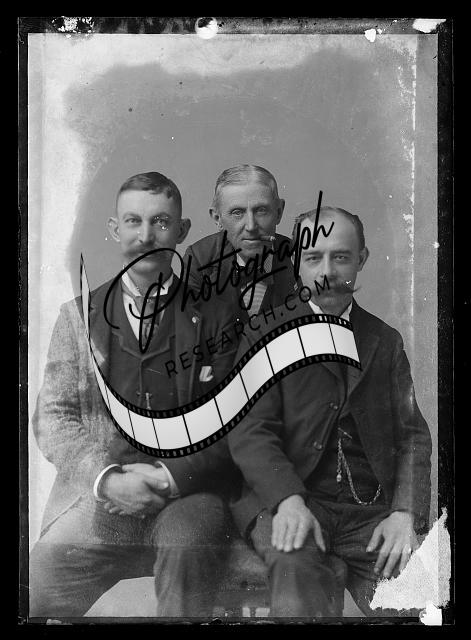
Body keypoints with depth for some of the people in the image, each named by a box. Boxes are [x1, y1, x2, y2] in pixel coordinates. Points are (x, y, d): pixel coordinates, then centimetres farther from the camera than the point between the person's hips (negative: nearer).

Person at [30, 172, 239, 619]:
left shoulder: (213, 317, 7)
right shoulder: (79, 315, 12)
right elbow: (52, 417, 6)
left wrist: (171, 476, -13)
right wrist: (105, 477, -11)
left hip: (186, 493, -1)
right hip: (96, 500, 1)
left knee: (188, 542, -33)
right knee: (39, 572, -22)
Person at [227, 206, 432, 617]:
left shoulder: (386, 341, 17)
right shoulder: (266, 336, 7)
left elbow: (412, 434, 11)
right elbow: (249, 432, -4)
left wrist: (405, 514, -7)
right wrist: (288, 500, -21)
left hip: (371, 511, 3)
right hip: (287, 500, -2)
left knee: (407, 601, -22)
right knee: (297, 570, -34)